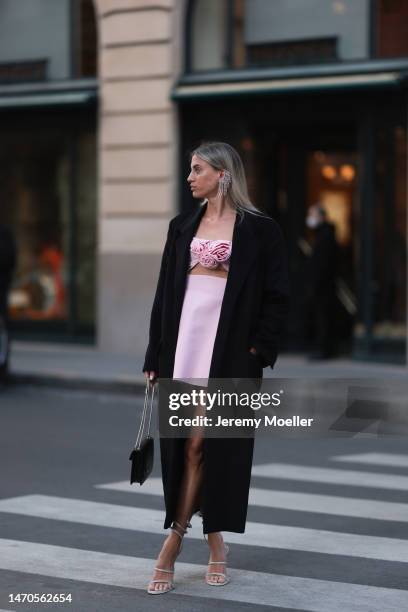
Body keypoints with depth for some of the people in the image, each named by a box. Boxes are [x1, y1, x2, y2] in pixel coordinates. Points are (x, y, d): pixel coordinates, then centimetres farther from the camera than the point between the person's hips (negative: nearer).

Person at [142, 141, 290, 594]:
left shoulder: (260, 230, -1)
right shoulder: (182, 227, 12)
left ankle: (173, 544, 4)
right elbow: (164, 294, 11)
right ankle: (214, 543, 8)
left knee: (203, 444, -4)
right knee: (187, 445, 0)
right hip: (183, 341, 4)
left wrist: (258, 349, -10)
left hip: (229, 349, -4)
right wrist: (155, 359, 7)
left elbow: (277, 297, -2)